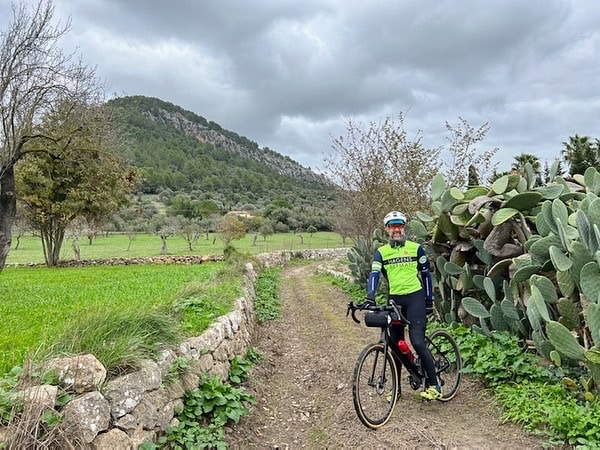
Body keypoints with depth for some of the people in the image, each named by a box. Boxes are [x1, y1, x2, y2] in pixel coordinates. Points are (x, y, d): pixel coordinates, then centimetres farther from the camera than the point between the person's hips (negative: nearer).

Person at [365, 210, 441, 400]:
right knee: (396, 345, 8)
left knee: (417, 342, -14)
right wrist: (370, 296, -24)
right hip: (395, 299, 3)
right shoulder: (381, 252, 4)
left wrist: (429, 301, 4)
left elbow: (426, 274, 6)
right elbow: (374, 274, -8)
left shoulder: (416, 248, 1)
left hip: (415, 297, -3)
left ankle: (434, 385, 1)